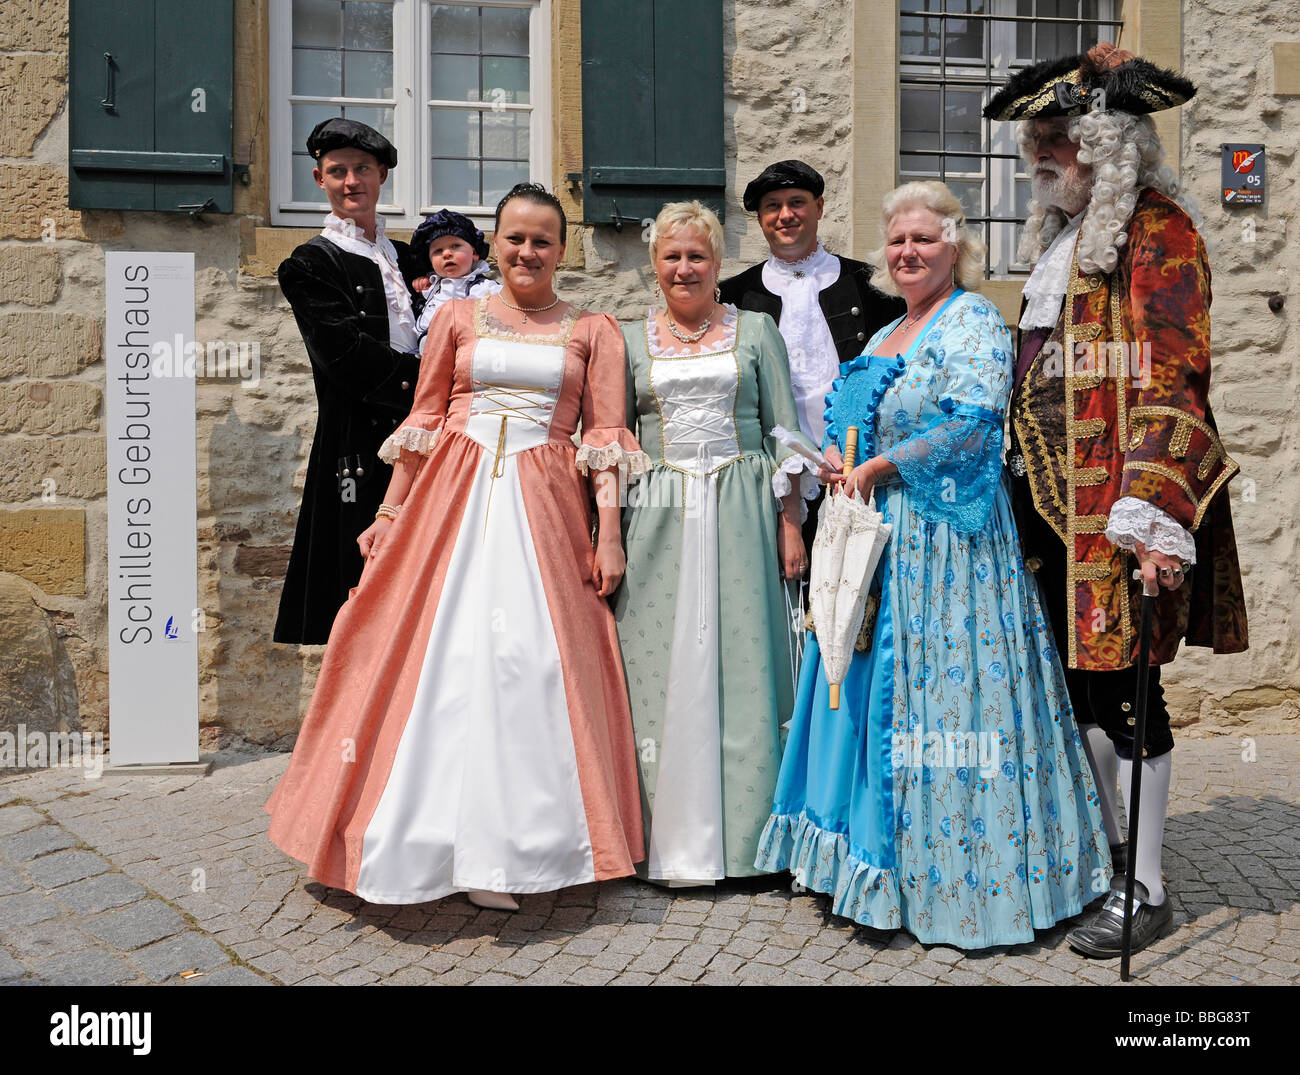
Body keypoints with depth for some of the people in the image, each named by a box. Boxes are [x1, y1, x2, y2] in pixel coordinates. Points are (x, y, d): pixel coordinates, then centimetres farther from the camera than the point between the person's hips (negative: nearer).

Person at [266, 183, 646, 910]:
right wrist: (391, 512, 8)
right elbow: (422, 422, 13)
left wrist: (610, 533, -6)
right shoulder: (459, 317, 13)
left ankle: (496, 849, 5)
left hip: (544, 509, -1)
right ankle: (425, 836, 14)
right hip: (452, 497, 2)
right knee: (431, 655, -2)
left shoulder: (593, 332, 10)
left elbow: (606, 437, 3)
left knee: (526, 661, -7)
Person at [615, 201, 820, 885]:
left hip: (742, 512, -1)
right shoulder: (630, 340, 12)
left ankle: (743, 833, 11)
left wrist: (790, 522, -1)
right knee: (663, 667, 0)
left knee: (740, 662, -1)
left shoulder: (755, 329, 9)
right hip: (660, 517, 1)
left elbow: (784, 431, 6)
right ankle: (673, 836, 11)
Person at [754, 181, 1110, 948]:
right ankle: (886, 857, 25)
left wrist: (877, 468, -15)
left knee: (936, 687, -4)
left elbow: (972, 421, -22)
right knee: (871, 680, 11)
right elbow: (849, 420, 23)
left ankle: (959, 882, 12)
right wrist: (835, 457, 0)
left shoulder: (973, 322, -7)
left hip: (943, 542, -9)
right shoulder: (887, 335, 19)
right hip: (877, 537, 9)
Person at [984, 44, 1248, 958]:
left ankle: (1148, 890, 13)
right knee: (1078, 672, 14)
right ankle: (1103, 847, 31)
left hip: (1116, 502, -8)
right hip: (1054, 497, 8)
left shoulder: (1157, 231, -8)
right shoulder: (1061, 235, 17)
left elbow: (1175, 384, -16)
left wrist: (1155, 508, -24)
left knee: (1121, 682, -2)